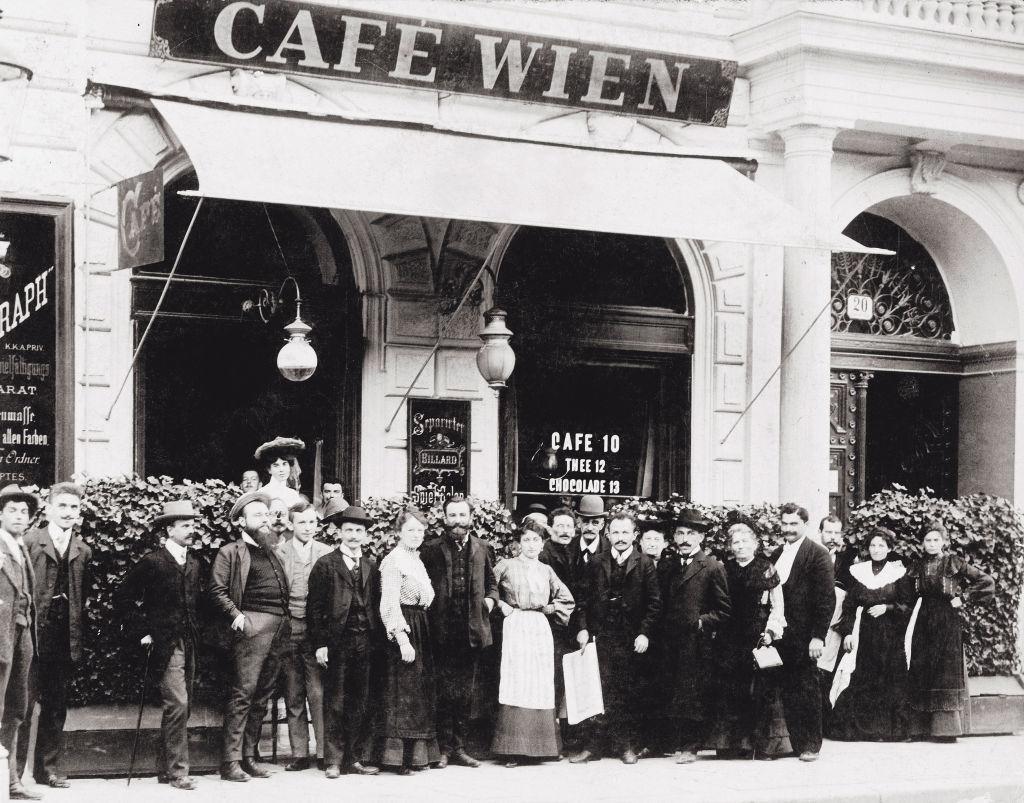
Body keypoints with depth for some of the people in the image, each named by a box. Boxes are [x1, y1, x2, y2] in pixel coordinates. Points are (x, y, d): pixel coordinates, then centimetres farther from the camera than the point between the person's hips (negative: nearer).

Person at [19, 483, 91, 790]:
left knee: (56, 707, 10)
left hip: (65, 639, 5)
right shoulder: (29, 541, -3)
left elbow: (84, 594, 12)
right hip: (33, 635, -5)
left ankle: (48, 769, 17)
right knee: (23, 704, -4)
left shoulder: (82, 551, 11)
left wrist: (78, 634, 5)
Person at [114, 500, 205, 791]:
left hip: (189, 644, 7)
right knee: (177, 704, -13)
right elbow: (124, 597, -6)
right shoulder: (152, 562, -8)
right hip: (164, 644, -7)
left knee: (179, 707, 9)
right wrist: (142, 632, -8)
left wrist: (196, 630, 13)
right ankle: (177, 772, -8)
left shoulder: (196, 563, 12)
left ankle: (164, 769, 18)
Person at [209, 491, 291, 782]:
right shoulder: (230, 553, 2)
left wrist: (286, 623, 13)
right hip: (253, 626, -7)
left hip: (279, 630, 7)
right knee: (242, 693, -10)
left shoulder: (271, 552, 23)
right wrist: (236, 616, -19)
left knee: (262, 696, 8)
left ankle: (248, 757, 13)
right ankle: (230, 761, -9)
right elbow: (217, 591, -6)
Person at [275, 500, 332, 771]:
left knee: (318, 693, -7)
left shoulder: (326, 553, 7)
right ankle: (299, 754, 11)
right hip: (288, 629, 1)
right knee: (293, 696, 5)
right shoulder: (278, 552, 5)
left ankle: (324, 752, -2)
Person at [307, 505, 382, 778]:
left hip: (365, 642, 4)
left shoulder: (371, 567, 14)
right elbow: (314, 607, -3)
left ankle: (354, 759, 11)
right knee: (335, 704, -2)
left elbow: (375, 606, 14)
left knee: (360, 704, 6)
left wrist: (376, 638, 5)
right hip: (337, 642, -4)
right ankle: (333, 761, 2)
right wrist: (320, 643, -9)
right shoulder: (325, 565, 1)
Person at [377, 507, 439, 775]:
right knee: (403, 693, -6)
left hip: (421, 630, 9)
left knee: (422, 691, 11)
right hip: (404, 631, -9)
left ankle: (417, 755, 18)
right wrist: (403, 640, -23)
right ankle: (399, 756, -2)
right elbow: (390, 605, -17)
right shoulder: (393, 561, -12)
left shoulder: (417, 560, 15)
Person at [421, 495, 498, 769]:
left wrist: (491, 598, 3)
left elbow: (491, 582, 22)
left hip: (472, 631, 4)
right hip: (443, 631, -4)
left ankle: (459, 747, 17)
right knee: (444, 692, -2)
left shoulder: (481, 549, 11)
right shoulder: (431, 549, -1)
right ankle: (444, 748, 5)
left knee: (465, 692, 9)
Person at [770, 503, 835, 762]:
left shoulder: (817, 554, -6)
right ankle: (792, 741, 13)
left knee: (807, 690, 2)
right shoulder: (777, 555, 13)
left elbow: (827, 599, -10)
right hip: (779, 634, 5)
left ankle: (811, 744, 11)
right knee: (786, 690, 5)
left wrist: (818, 636, -15)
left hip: (803, 635, -5)